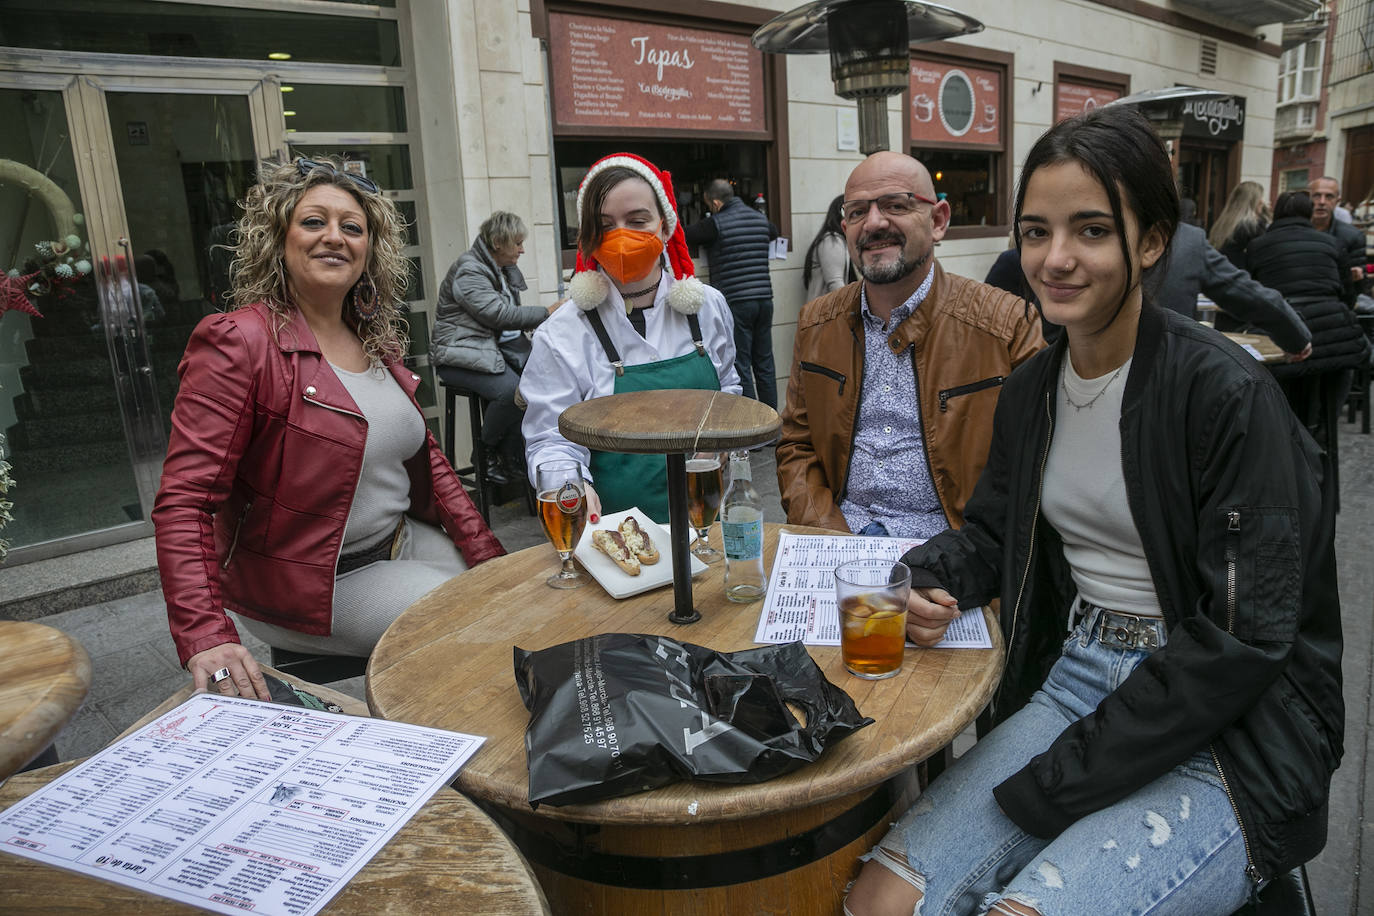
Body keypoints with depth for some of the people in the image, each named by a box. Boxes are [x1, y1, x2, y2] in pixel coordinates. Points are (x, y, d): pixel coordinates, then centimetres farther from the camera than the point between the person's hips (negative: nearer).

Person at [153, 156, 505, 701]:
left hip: (401, 542, 7)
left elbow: (426, 458, 11)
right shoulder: (239, 343, -17)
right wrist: (206, 639, -33)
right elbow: (183, 502, -21)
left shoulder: (376, 340, 6)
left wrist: (491, 559, 3)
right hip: (307, 584, -7)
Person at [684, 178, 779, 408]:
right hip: (764, 299, 6)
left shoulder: (717, 223, -7)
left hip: (736, 302, -6)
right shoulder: (760, 218, 12)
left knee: (741, 367, -1)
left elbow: (683, 236, 0)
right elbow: (774, 232, 34)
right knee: (765, 364, 12)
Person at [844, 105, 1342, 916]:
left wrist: (1053, 786, -18)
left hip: (1228, 740, -5)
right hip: (1073, 679, 5)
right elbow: (994, 529, 16)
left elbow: (1241, 640, -18)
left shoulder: (1227, 395, -15)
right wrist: (936, 578, -10)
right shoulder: (1031, 392, 5)